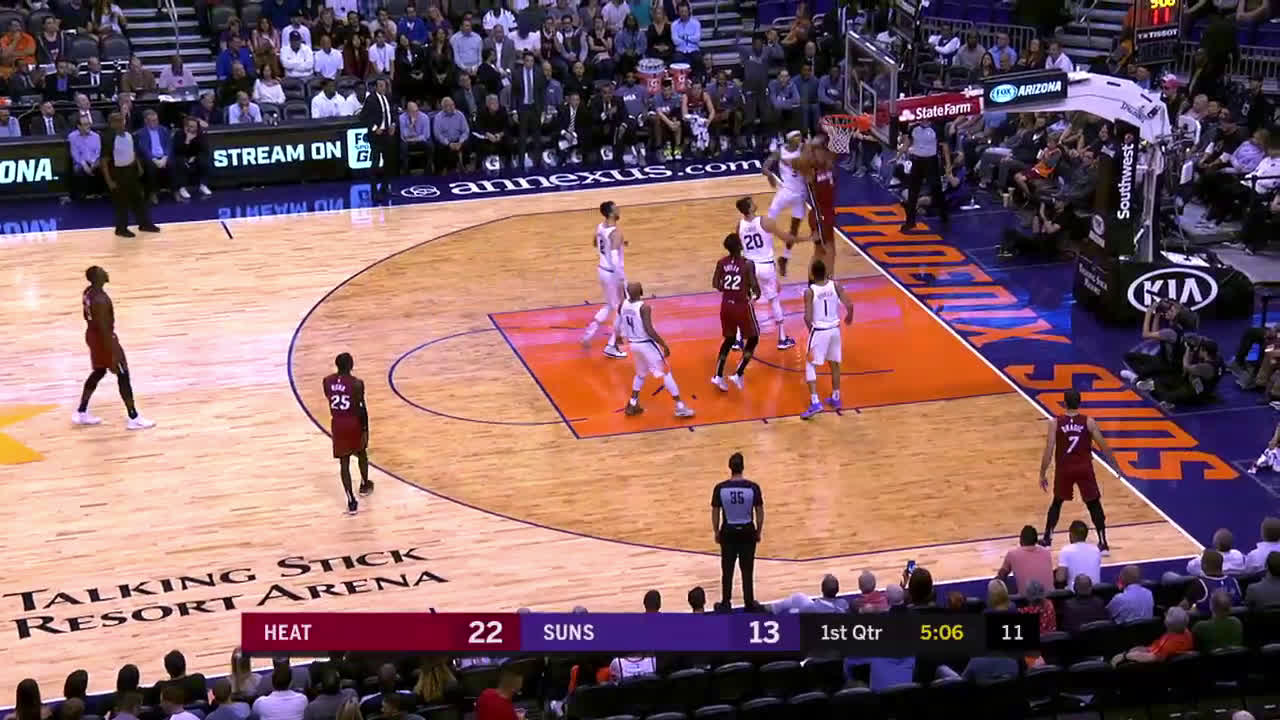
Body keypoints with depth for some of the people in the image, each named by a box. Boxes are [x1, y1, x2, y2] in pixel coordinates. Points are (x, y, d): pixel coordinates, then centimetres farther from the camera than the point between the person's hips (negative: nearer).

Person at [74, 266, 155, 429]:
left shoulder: (88, 292, 0)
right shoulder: (100, 300, -30)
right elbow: (104, 328, -28)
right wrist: (113, 353, -24)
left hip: (92, 335, 10)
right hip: (103, 338, -10)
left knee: (98, 372, 23)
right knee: (123, 375, 1)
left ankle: (81, 413, 28)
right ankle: (134, 419, 6)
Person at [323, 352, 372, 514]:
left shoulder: (327, 381, -6)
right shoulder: (357, 383, -18)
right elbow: (362, 409, -15)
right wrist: (365, 430, -6)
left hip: (337, 424, 2)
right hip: (354, 423, -2)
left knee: (344, 462, 7)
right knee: (361, 453, 26)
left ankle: (351, 501, 2)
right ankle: (364, 485, 47)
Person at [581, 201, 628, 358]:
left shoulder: (600, 227, 1)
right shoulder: (616, 232, -25)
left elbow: (595, 243, 21)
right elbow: (614, 258, -31)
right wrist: (621, 280, -26)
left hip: (602, 269, 8)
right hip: (613, 273, -8)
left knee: (610, 306, 26)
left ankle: (589, 333, 20)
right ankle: (611, 347, 14)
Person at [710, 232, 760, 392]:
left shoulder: (721, 263, -3)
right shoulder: (747, 264, -17)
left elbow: (716, 285, 0)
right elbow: (754, 286, -16)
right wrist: (756, 295, 6)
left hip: (726, 305, 5)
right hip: (742, 306, -5)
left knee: (729, 339, 23)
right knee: (753, 339, 15)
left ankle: (718, 376, 14)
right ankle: (738, 374, 5)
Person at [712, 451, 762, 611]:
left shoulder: (720, 488, -13)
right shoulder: (753, 487, -13)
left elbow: (715, 513, -4)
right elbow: (759, 512, -5)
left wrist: (716, 532, 10)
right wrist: (759, 532, 10)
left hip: (728, 532, 0)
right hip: (747, 532, 0)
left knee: (727, 570, 12)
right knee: (747, 570, 11)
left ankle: (725, 604, 18)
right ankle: (749, 603, 18)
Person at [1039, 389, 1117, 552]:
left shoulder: (1055, 423, -7)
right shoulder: (1089, 422, -6)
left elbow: (1048, 451, -8)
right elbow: (1104, 446, 0)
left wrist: (1043, 474, 0)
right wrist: (1116, 465, 13)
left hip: (1064, 469, 1)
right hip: (1084, 468, -1)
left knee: (1057, 502, 22)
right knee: (1094, 504, 10)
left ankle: (1047, 540, 24)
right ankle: (1103, 544, 5)